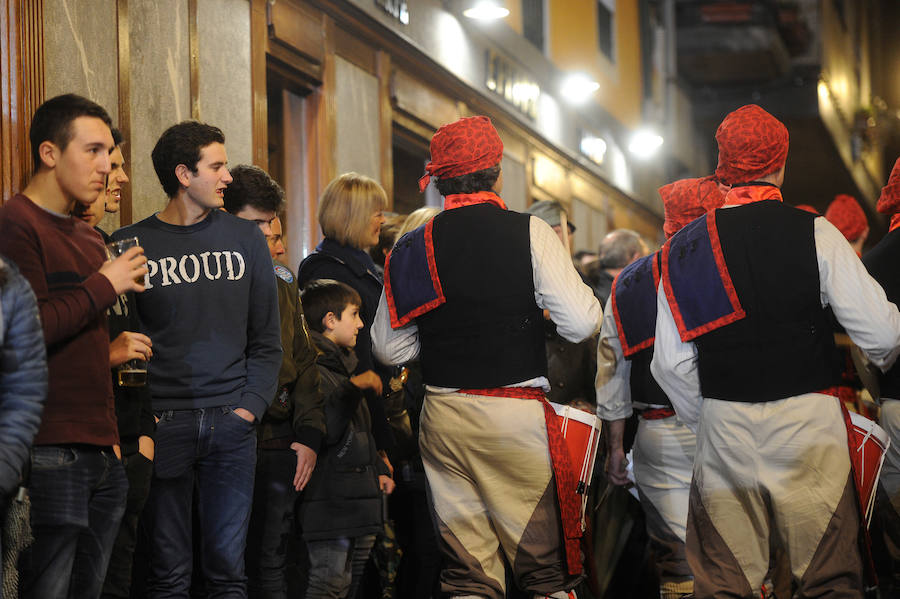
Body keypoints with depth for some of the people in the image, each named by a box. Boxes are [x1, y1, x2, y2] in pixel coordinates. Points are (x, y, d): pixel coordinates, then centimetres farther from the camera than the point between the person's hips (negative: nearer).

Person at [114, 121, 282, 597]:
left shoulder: (244, 238, 11)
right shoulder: (130, 245, 2)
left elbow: (266, 338, 12)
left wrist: (251, 405, -1)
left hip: (231, 421, 2)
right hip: (163, 423, -2)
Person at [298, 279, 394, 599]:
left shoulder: (344, 366, 23)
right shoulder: (315, 369, -11)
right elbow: (326, 430, -23)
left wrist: (378, 469, 25)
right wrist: (354, 389, -23)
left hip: (358, 498, 10)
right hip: (329, 498, -10)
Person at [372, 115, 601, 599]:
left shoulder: (413, 246, 4)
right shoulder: (529, 233, -5)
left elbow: (389, 349, 8)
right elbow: (581, 323, -10)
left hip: (443, 415, 4)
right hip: (518, 414, -4)